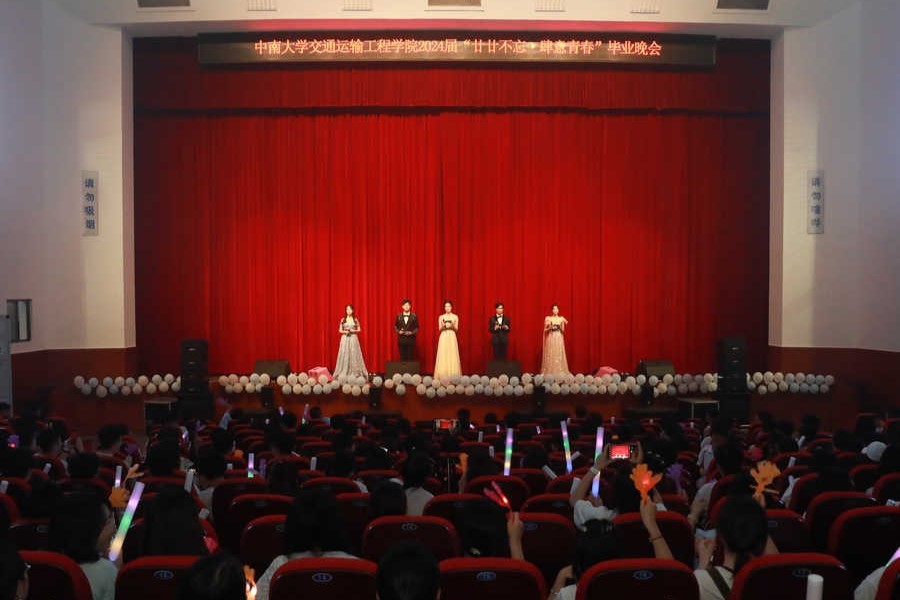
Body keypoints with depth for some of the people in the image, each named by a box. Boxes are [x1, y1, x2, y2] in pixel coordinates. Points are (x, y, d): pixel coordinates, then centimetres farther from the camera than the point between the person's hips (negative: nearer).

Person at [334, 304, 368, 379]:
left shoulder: (355, 319, 5)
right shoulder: (343, 320, 4)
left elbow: (359, 329, 8)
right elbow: (340, 330, 7)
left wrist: (354, 331, -10)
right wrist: (345, 332, -11)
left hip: (353, 339, 0)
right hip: (345, 339, 0)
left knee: (354, 354, -3)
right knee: (345, 355, -3)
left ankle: (355, 373, 2)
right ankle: (344, 373, 1)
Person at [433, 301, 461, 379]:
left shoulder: (455, 317, 6)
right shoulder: (441, 317, 8)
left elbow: (456, 329, 6)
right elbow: (439, 329, 7)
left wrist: (452, 326, -13)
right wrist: (443, 326, -13)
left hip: (452, 337, 0)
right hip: (443, 337, 0)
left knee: (452, 355, -5)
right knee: (443, 356, -5)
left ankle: (453, 376, -3)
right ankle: (443, 376, -3)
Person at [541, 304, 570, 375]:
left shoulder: (561, 318, 6)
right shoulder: (548, 318, 3)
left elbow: (563, 330, 2)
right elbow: (545, 330, 3)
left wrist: (563, 324, -13)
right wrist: (550, 328, -15)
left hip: (559, 339, 1)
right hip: (550, 339, -1)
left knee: (559, 355, -2)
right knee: (550, 355, -4)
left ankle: (559, 372, 1)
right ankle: (549, 373, -1)